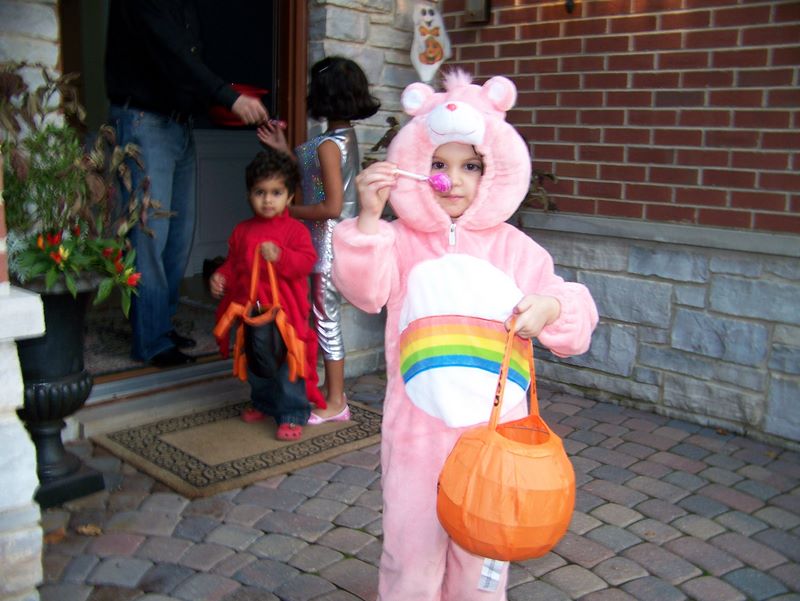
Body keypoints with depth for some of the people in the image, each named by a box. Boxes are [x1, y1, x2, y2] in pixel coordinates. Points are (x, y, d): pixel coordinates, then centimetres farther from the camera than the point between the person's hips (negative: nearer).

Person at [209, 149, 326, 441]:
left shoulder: (295, 229, -6)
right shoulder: (242, 231, 9)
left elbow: (307, 261, -16)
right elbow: (232, 262, 15)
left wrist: (280, 256, -30)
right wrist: (221, 277, -3)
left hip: (285, 311, -5)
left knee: (287, 364, -1)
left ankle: (293, 415, 9)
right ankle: (263, 404, 40)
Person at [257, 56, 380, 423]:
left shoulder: (327, 145, -20)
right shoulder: (348, 136, 8)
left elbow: (332, 207, -24)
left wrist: (291, 211, -13)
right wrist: (284, 150, 15)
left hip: (330, 241, -9)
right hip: (341, 239, 9)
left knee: (326, 319, 2)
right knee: (327, 317, 17)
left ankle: (335, 403, 14)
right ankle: (333, 393, 29)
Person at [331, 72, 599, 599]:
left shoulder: (514, 248, 2)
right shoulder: (400, 240, -1)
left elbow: (574, 326, 2)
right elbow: (365, 289, -19)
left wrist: (551, 308, -20)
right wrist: (368, 218, -30)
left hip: (494, 429, 1)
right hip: (418, 430, -1)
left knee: (482, 558, 15)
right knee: (412, 550, 10)